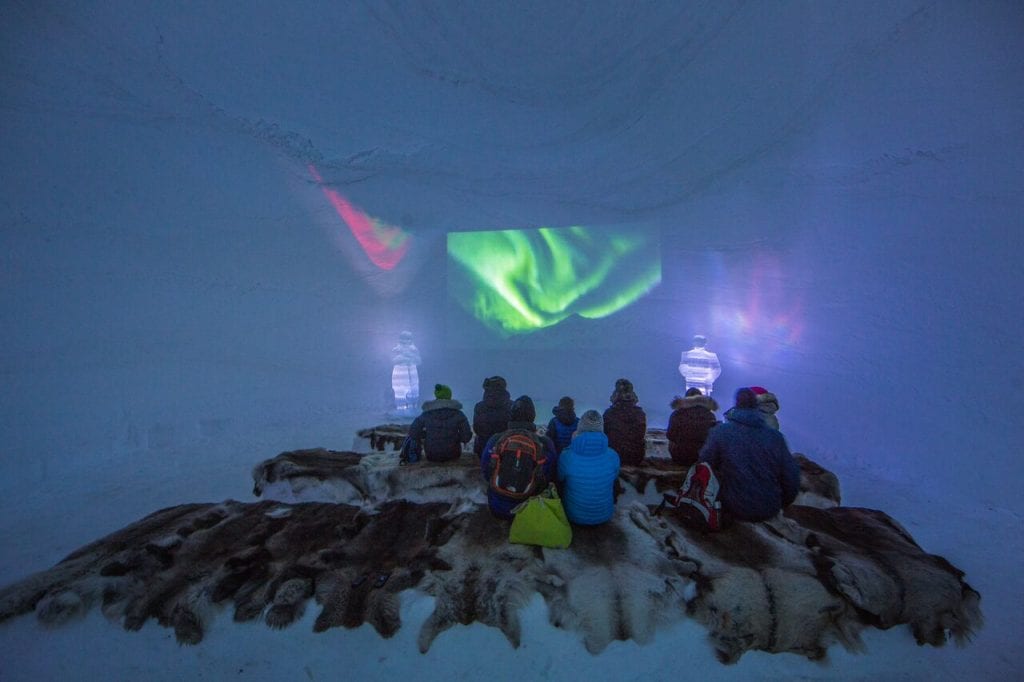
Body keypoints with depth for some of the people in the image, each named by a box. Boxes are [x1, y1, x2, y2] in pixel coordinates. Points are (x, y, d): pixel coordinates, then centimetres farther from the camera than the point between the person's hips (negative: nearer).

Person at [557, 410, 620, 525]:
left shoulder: (566, 456, -26)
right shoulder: (613, 456, -20)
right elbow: (614, 479, 0)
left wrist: (573, 444, -1)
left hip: (574, 516, -1)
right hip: (604, 516, 1)